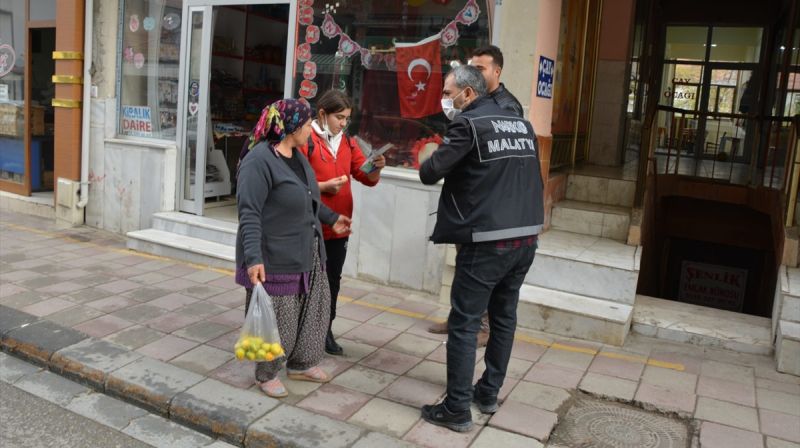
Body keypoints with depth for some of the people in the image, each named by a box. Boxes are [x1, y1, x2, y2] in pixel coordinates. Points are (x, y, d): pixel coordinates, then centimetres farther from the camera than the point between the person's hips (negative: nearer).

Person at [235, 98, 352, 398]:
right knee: (276, 319, 4)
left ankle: (301, 364, 37)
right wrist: (253, 258, -31)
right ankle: (266, 374, 26)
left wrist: (332, 218, 32)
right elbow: (249, 214, -25)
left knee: (313, 310, 18)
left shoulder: (296, 156, 9)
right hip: (274, 258, -9)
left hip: (306, 254, 9)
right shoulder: (259, 161, -20)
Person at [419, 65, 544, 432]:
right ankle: (488, 393, 30)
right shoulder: (522, 125, 13)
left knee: (463, 323, 1)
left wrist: (430, 160, 10)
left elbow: (430, 173, -11)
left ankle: (457, 409, 7)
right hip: (526, 238, 8)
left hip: (487, 242, -7)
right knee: (504, 317, 18)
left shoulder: (468, 124, -8)